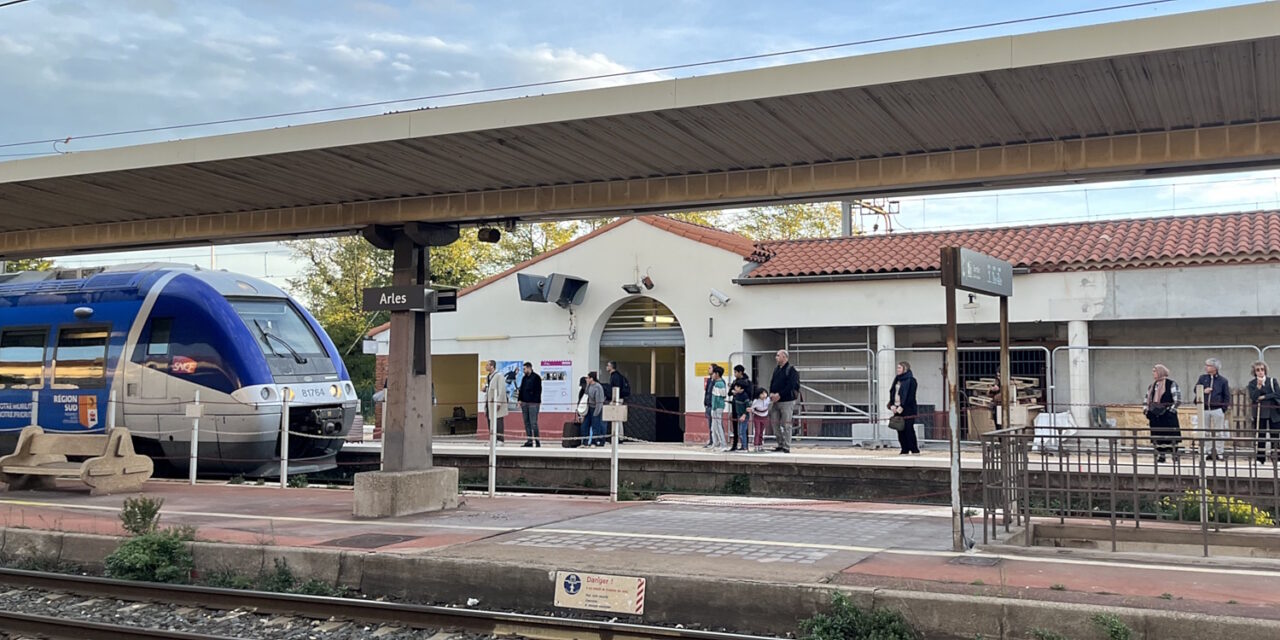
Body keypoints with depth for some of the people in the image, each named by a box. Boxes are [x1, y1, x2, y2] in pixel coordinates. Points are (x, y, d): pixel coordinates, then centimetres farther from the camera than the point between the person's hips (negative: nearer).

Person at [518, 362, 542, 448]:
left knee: (533, 423, -9)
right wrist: (520, 399, 9)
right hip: (524, 403, 7)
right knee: (527, 423, 8)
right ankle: (529, 441, 12)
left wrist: (537, 401, -14)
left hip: (533, 403, -7)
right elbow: (521, 390, 19)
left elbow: (538, 390, -9)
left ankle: (537, 441, -5)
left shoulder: (536, 377, -5)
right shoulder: (524, 378, 16)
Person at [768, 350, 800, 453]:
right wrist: (771, 393, -4)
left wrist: (779, 395, -19)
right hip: (776, 401, 8)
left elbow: (790, 386, -16)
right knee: (775, 423, 7)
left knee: (786, 424, -5)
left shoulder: (791, 370, -8)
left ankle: (786, 447, -2)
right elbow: (772, 383, 15)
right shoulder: (776, 369, 16)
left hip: (787, 401, -8)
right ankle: (780, 445, 17)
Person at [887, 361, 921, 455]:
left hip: (907, 409, -7)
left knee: (909, 429, -7)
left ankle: (914, 450, -2)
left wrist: (902, 407, -17)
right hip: (897, 408, 7)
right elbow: (892, 392, 14)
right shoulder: (897, 379, 16)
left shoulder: (911, 380, -7)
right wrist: (892, 405, 0)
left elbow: (910, 396, -13)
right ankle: (904, 450, 11)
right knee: (900, 429, 6)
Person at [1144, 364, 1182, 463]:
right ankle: (1161, 456, 12)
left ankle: (1175, 455, 3)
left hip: (1168, 416, -6)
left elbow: (1178, 400, -8)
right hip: (1155, 416, 6)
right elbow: (1146, 400, 20)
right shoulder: (1152, 386, 15)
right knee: (1157, 438, 6)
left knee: (1171, 436, -4)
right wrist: (1146, 410, 8)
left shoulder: (1171, 384, -4)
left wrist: (1171, 410, -12)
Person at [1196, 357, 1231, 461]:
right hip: (1204, 409, 3)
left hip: (1217, 409, -3)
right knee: (1206, 433, 7)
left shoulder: (1223, 381, 1)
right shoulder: (1202, 378, 8)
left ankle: (1219, 453, 8)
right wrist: (1203, 391, -11)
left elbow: (1227, 397, 2)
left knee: (1219, 433, 3)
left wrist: (1224, 409, -6)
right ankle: (1208, 452, 14)